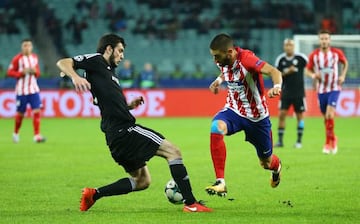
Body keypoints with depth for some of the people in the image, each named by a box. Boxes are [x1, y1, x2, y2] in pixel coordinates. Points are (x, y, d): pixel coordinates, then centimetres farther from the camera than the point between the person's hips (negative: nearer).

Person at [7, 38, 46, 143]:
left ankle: (37, 136, -12)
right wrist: (22, 73, -18)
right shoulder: (17, 59, -6)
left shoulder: (35, 57, 9)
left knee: (36, 111, -10)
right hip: (21, 90, -3)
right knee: (20, 113, 5)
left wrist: (35, 72, -5)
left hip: (34, 89, 3)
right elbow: (10, 72, -5)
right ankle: (15, 133, 28)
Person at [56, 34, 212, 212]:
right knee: (172, 151, -8)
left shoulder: (108, 71, 24)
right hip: (123, 129, -10)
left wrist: (130, 105, 14)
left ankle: (94, 194, 10)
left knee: (142, 181, 15)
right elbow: (63, 63, -10)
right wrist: (75, 77, -29)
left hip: (116, 135, 10)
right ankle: (190, 203, -13)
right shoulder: (96, 61, 0)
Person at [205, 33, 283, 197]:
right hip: (234, 110, 4)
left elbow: (273, 71, -41)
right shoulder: (223, 62, -7)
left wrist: (277, 86, -59)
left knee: (266, 162, 12)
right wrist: (220, 80, 9)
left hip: (257, 116, -4)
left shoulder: (246, 59, -27)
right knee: (216, 128, -32)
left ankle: (276, 166, 55)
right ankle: (220, 182, -31)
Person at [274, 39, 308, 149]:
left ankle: (299, 141, 12)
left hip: (299, 92, -2)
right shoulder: (280, 59, 0)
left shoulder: (300, 57, -8)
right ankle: (280, 140, 1)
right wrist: (287, 72, -16)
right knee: (282, 114, -5)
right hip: (286, 92, 2)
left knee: (300, 115, 3)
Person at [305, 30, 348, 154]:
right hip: (321, 89, 2)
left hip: (334, 89, -2)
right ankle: (333, 139, 30)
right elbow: (307, 70, 7)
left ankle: (328, 142, -8)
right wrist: (313, 75, -15)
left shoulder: (337, 53, -4)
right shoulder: (314, 55, -3)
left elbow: (345, 63, 14)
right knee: (326, 117, 9)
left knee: (330, 114, -19)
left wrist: (343, 76, 0)